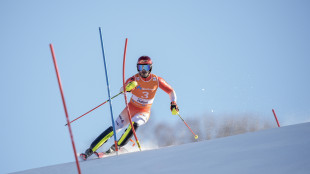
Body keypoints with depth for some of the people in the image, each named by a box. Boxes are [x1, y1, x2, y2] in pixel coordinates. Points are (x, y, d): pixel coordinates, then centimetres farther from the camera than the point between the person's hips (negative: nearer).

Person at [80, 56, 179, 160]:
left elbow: (171, 91, -1)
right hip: (131, 108, 0)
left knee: (134, 124, -33)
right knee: (114, 129, -9)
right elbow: (122, 90, -28)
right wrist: (127, 87, -51)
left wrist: (173, 103, -18)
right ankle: (91, 150, -4)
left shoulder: (156, 80, -10)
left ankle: (116, 147, -24)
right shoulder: (134, 79, -14)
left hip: (144, 112, 0)